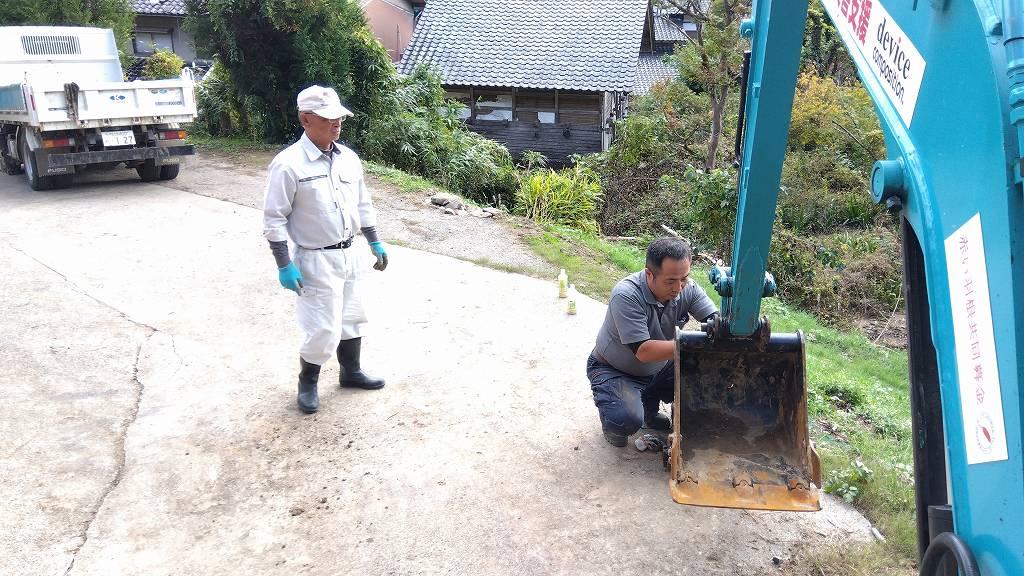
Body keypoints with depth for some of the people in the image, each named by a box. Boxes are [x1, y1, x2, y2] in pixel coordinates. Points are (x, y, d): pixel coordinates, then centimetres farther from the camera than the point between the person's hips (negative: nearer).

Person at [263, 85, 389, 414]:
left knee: (352, 320, 19)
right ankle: (307, 384, 22)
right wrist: (284, 265, -17)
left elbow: (363, 204, 15)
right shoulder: (288, 164, -17)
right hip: (316, 261, -7)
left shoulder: (348, 159, 3)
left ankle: (351, 372, 40)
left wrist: (375, 242, 14)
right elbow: (274, 219, -15)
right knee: (323, 330, -2)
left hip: (348, 255, 7)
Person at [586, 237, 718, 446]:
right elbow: (643, 351, -36)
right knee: (628, 420, -31)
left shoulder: (687, 288, -15)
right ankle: (611, 417, 8)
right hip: (613, 371, -6)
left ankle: (649, 407, 15)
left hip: (657, 368, 6)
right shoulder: (626, 295, -32)